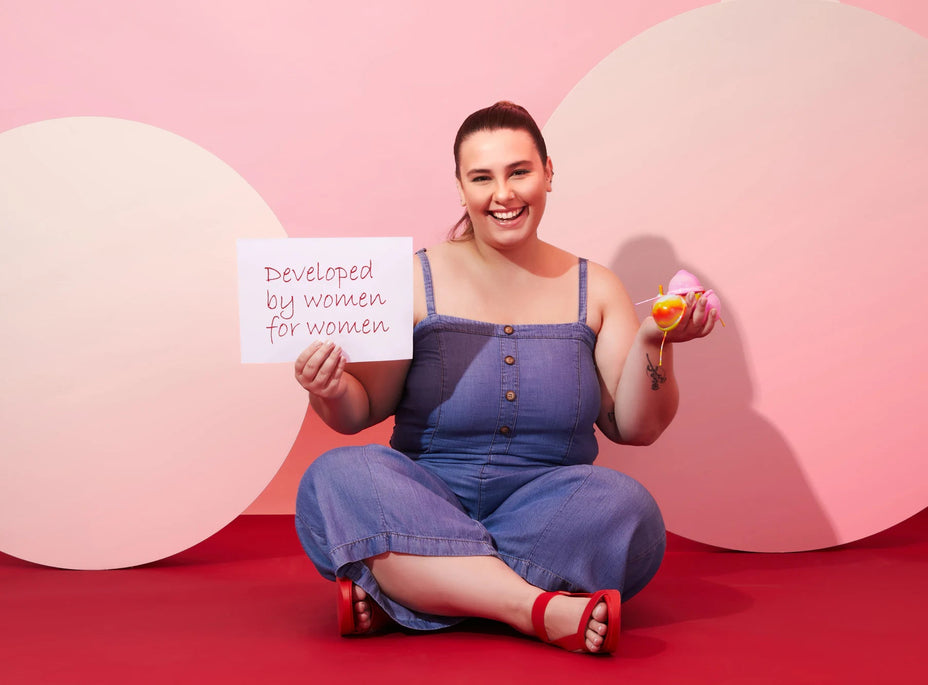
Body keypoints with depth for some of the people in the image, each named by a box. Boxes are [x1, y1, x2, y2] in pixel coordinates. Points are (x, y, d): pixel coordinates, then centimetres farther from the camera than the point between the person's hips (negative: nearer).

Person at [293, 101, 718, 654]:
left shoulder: (594, 289, 7)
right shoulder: (417, 281, 1)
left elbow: (635, 427, 5)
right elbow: (362, 412, 1)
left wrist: (653, 344, -11)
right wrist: (332, 392, -21)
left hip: (547, 506, 1)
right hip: (425, 506, -1)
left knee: (626, 508, -30)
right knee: (334, 478, -29)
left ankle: (394, 589, -23)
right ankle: (543, 612, -36)